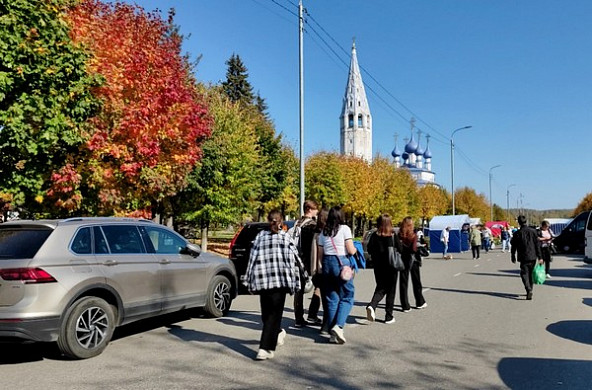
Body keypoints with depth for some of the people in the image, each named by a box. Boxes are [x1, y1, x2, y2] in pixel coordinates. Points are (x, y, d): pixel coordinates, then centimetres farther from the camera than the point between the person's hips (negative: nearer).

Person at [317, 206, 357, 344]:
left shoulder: (323, 232, 11)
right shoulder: (344, 229, -5)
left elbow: (320, 254, 11)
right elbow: (351, 250, -9)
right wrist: (356, 248, 12)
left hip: (327, 263, 5)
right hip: (341, 262, -5)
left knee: (331, 298, 10)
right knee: (346, 297, 3)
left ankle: (333, 332, 12)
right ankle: (339, 326, -16)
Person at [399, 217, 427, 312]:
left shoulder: (399, 236, -4)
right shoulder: (413, 235, -12)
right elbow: (414, 249, -19)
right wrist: (420, 248, -1)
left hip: (402, 260, 2)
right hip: (412, 260, -2)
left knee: (403, 283, 6)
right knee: (416, 282, 15)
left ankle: (405, 306, 5)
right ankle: (420, 302, 30)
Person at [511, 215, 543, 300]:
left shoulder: (517, 233, -7)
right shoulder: (533, 231, -1)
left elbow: (513, 247, 0)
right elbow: (537, 245, 0)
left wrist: (513, 257, 13)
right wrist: (540, 257, 3)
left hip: (523, 257, -3)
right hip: (533, 257, 3)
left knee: (524, 273, -2)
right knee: (530, 273, 17)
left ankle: (529, 290, -22)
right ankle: (529, 291, 25)